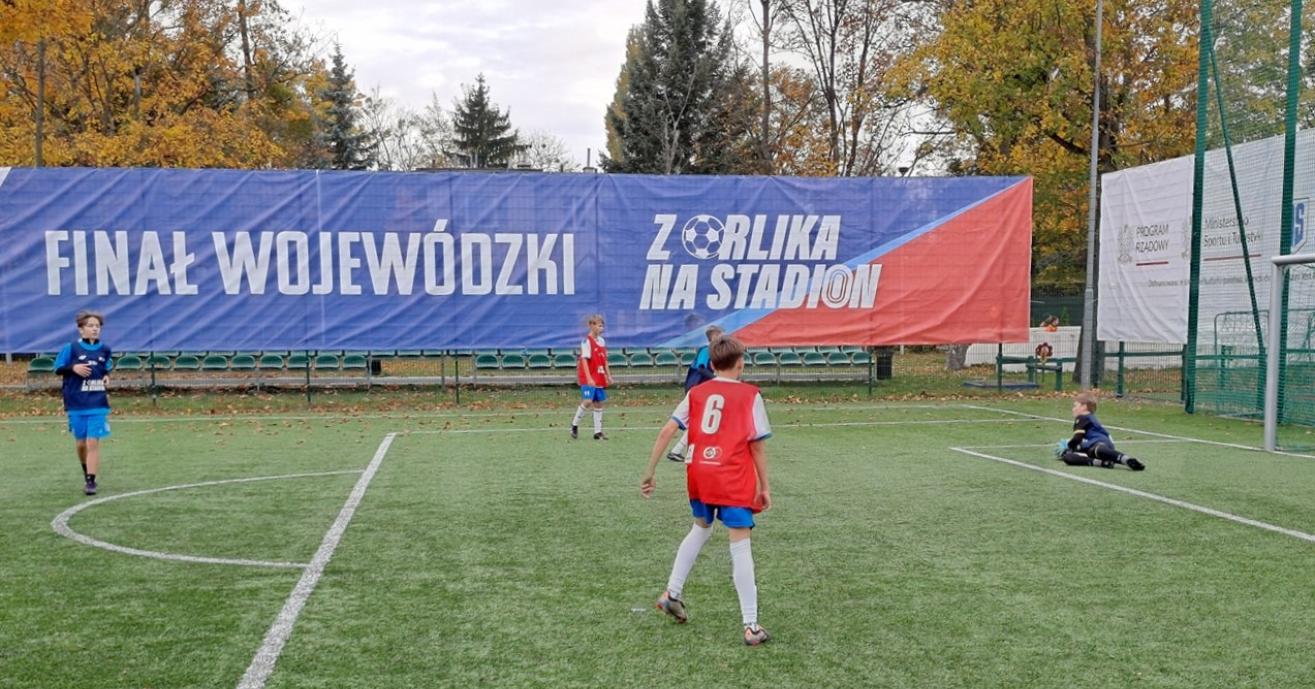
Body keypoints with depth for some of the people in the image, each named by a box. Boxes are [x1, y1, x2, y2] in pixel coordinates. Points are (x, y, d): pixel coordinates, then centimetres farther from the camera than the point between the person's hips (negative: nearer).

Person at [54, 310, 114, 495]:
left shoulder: (105, 350, 3)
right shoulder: (71, 348, -4)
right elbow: (58, 368, -1)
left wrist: (107, 377, 2)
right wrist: (73, 368, -17)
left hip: (98, 405, 0)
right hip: (76, 405, 0)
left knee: (93, 443, -8)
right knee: (81, 443, 12)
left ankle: (91, 481, -7)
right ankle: (87, 471, 38)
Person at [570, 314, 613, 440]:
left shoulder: (601, 341, 12)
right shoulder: (587, 341, -10)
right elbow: (584, 360, -16)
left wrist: (608, 375, 14)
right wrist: (589, 378, -21)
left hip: (600, 378, 8)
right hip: (588, 378, -8)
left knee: (599, 403, 7)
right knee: (588, 401, -18)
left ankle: (598, 432, 12)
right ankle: (574, 424, 2)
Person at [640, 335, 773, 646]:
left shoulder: (696, 393, 10)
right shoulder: (750, 395, 1)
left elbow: (666, 431, 3)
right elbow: (757, 445, -2)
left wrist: (649, 473, 6)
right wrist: (764, 486, 6)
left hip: (699, 474, 4)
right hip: (734, 480, -4)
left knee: (701, 529, 29)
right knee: (741, 546, 0)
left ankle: (672, 594, 31)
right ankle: (751, 626, 0)